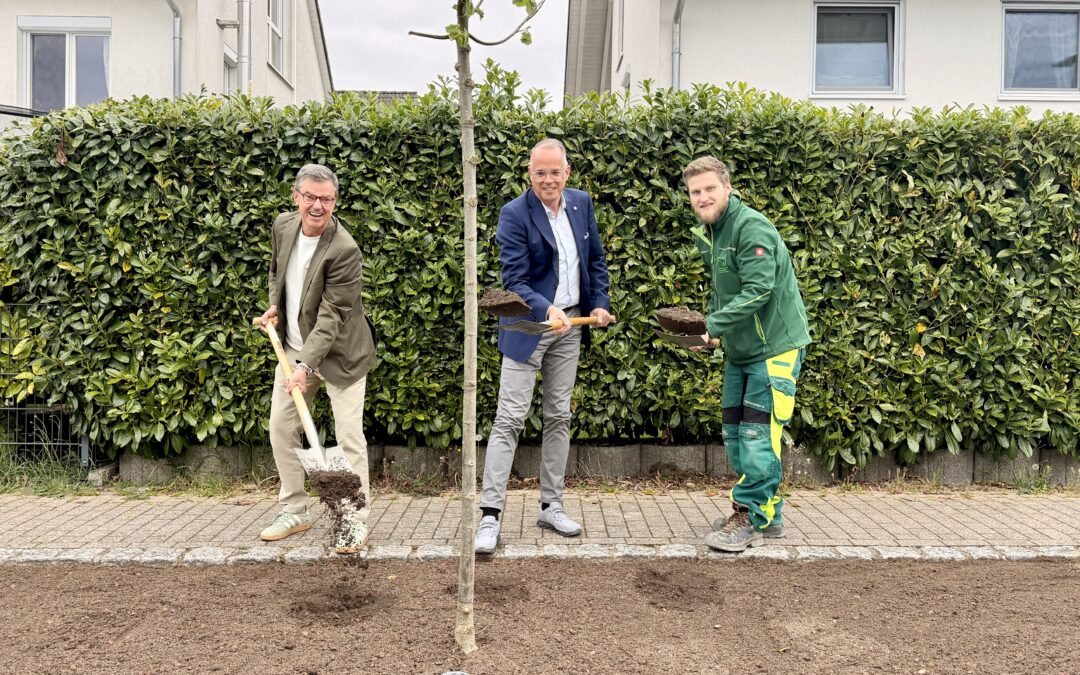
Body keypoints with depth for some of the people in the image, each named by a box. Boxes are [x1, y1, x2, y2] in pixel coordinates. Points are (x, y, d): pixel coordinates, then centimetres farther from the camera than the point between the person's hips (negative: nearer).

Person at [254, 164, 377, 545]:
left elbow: (331, 316, -26)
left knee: (349, 436, -4)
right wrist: (275, 307, 3)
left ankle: (357, 521, 8)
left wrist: (306, 365, -32)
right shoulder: (283, 226, -3)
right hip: (293, 348, 7)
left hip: (339, 353, -7)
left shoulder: (344, 250, -25)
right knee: (281, 428, 10)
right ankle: (294, 512, 25)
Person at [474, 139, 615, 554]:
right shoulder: (515, 214, -14)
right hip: (528, 327, -6)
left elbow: (595, 260, 13)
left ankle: (551, 506, 22)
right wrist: (547, 310, -35)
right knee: (510, 419, -7)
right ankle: (490, 515, -1)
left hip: (571, 325, 6)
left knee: (559, 417, 11)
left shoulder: (581, 203, 4)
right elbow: (514, 281, -20)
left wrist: (600, 303, 1)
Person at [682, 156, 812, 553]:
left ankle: (751, 517, 5)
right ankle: (768, 515, 25)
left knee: (757, 434, -7)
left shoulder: (751, 227, -18)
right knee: (734, 431, 12)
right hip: (740, 349, 9)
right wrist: (712, 326, 0)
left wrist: (713, 325, -26)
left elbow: (758, 290, -26)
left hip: (774, 345, -9)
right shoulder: (706, 236, 9)